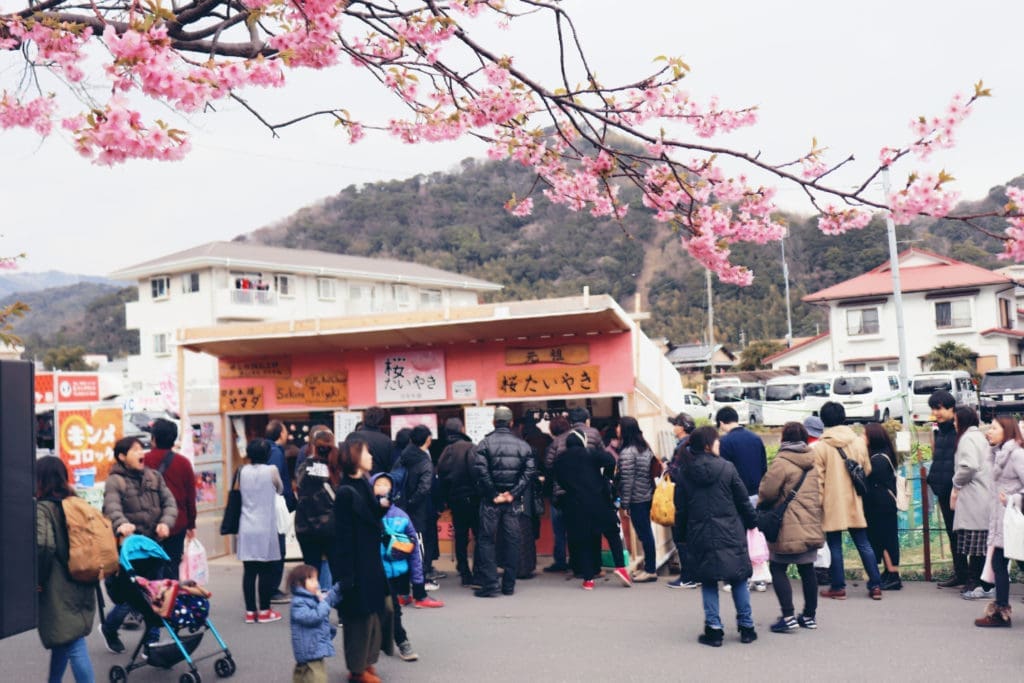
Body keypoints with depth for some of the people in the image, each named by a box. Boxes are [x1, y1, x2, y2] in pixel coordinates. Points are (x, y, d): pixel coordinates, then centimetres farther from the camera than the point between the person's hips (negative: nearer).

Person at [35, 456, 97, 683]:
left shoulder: (42, 508, -11)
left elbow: (43, 545, -26)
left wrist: (38, 579, -13)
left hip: (58, 589, -7)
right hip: (80, 585, 7)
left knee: (73, 644, -7)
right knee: (62, 640, 21)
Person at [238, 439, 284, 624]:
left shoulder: (243, 471, 1)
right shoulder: (271, 470, -6)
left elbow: (239, 491, 13)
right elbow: (280, 490, 9)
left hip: (247, 529, 3)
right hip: (266, 528, -3)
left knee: (249, 570, 5)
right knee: (267, 570, 4)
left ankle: (250, 611, 9)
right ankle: (264, 611, 8)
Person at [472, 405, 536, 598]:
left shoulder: (485, 443, -4)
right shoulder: (522, 445, 6)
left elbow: (480, 471, -14)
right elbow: (529, 472, -3)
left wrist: (493, 494, -8)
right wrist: (513, 493, -5)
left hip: (491, 501, -2)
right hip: (513, 501, 3)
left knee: (487, 540, 3)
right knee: (512, 540, 8)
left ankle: (490, 584, -2)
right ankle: (509, 585, 11)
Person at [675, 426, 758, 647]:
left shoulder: (685, 474, 0)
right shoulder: (727, 468, -7)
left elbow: (680, 510, 5)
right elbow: (743, 500, -1)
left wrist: (684, 532, 17)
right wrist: (752, 522, 14)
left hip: (701, 537, 1)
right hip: (730, 536, -1)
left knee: (708, 582, 10)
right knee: (738, 580, 12)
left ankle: (714, 629, 6)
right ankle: (746, 628, 16)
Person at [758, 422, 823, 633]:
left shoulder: (781, 462, -13)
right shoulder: (813, 462, 10)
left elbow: (767, 492, -12)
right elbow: (820, 493, 17)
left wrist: (761, 505, 7)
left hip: (788, 528, -7)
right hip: (811, 526, 7)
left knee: (778, 569, 1)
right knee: (807, 569, 14)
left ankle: (788, 617, -5)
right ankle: (809, 615, 21)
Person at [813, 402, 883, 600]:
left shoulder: (820, 447, -10)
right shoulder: (859, 442, 2)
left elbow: (818, 479, -10)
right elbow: (867, 471, 10)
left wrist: (818, 501, -2)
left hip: (832, 504, -4)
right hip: (854, 502, 4)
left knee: (835, 546, 4)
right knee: (863, 544, 10)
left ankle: (838, 587, 8)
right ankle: (875, 585, 11)